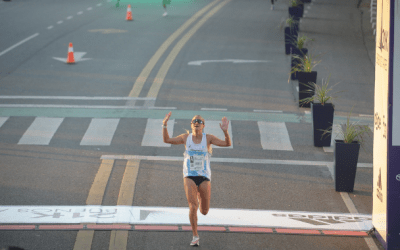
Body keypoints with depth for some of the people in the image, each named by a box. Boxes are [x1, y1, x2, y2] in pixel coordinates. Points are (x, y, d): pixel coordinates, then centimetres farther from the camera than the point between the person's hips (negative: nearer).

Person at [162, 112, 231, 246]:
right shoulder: (186, 138, 3)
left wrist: (225, 131, -28)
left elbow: (227, 144, -10)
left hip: (204, 177, 0)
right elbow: (167, 140, 6)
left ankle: (200, 197, 44)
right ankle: (195, 236, -6)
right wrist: (164, 125, -7)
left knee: (204, 211, 7)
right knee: (193, 207, -17)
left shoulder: (208, 138, -2)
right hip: (189, 177, 0)